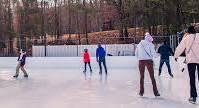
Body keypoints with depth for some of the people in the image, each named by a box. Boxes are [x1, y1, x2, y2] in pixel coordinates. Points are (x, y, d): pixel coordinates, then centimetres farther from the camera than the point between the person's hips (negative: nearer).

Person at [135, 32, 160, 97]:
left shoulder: (139, 44, 9)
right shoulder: (150, 44, -3)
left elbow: (136, 53, 11)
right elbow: (153, 54, -8)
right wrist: (156, 55, 12)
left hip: (141, 61, 3)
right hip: (149, 60, -3)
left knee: (142, 76, 13)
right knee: (152, 77, 3)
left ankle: (141, 92, 12)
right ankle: (155, 92, 2)